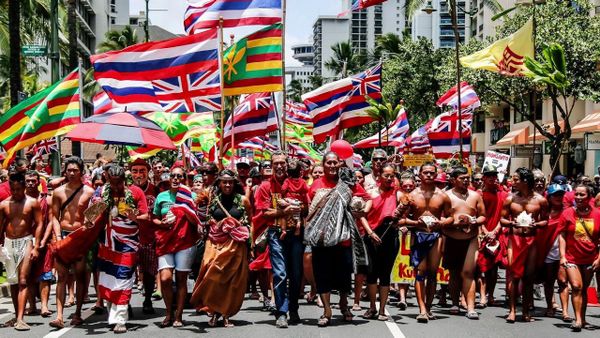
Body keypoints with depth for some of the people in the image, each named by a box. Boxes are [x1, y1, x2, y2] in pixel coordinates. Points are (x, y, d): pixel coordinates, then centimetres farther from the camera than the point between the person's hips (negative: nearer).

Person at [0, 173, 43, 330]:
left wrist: (36, 247, -9)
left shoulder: (32, 203, -1)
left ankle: (20, 319, -18)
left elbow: (39, 224, -2)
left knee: (23, 281, -11)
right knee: (13, 282, 12)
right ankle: (17, 316, 23)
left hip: (26, 242, -3)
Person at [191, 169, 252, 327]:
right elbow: (205, 221, 14)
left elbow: (251, 222, 8)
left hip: (236, 245, -1)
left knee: (232, 280, -1)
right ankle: (214, 311, 4)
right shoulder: (213, 200, 7)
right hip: (216, 243, 1)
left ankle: (226, 314, 9)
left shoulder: (243, 200, 4)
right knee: (213, 276, -10)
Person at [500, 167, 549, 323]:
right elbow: (502, 219, 9)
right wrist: (511, 223, -11)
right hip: (514, 239, 0)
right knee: (513, 275, -7)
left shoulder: (540, 200, 2)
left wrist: (536, 224, -13)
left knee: (528, 276, 4)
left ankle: (526, 311, 11)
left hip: (531, 240, 0)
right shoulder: (510, 199, 5)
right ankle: (512, 310, -4)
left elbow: (545, 220, 7)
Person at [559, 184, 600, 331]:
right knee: (576, 286, -13)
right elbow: (562, 235, -1)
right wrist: (562, 256, -9)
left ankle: (582, 318, 23)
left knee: (583, 289, 12)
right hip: (571, 258, -1)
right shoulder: (567, 213, -3)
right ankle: (578, 319, -11)